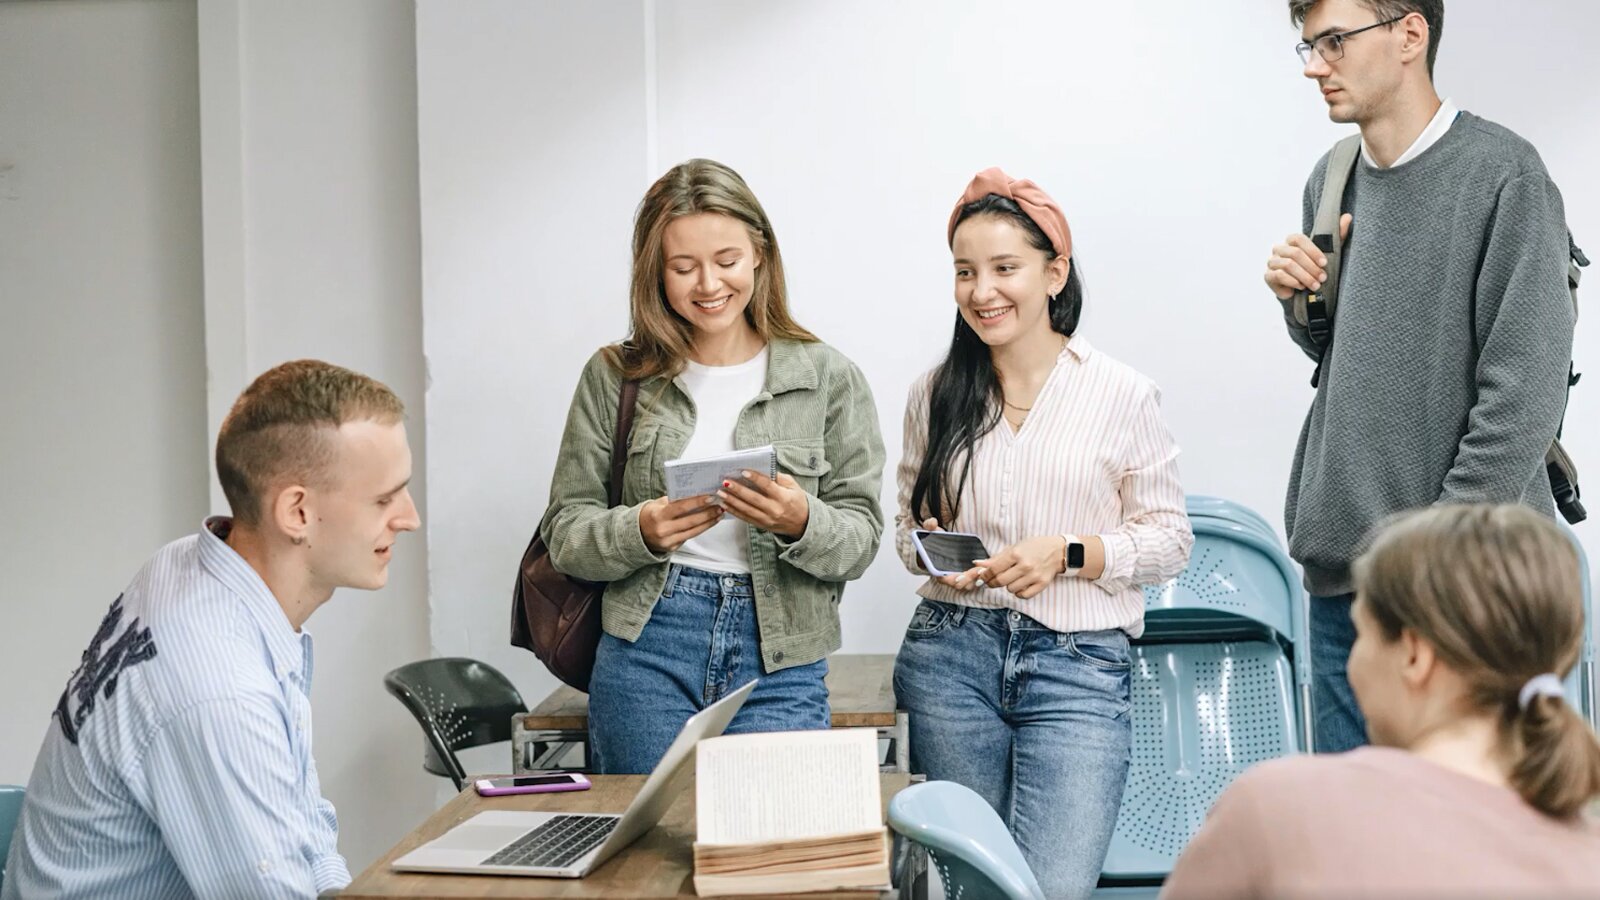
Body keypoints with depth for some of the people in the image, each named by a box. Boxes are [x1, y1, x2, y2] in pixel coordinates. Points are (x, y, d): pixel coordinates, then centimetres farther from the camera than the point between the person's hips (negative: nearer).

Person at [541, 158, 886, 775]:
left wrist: (801, 522, -18)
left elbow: (860, 541, 2)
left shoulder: (828, 378, 3)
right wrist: (641, 532, -15)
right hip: (645, 653, 1)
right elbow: (565, 533, 4)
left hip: (780, 662, 0)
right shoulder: (615, 377, 5)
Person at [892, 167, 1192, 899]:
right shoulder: (936, 395, 7)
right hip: (950, 654, 3)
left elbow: (1169, 537, 2)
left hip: (1079, 664, -3)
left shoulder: (1122, 394, -1)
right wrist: (932, 551, -5)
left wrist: (1069, 555, -14)